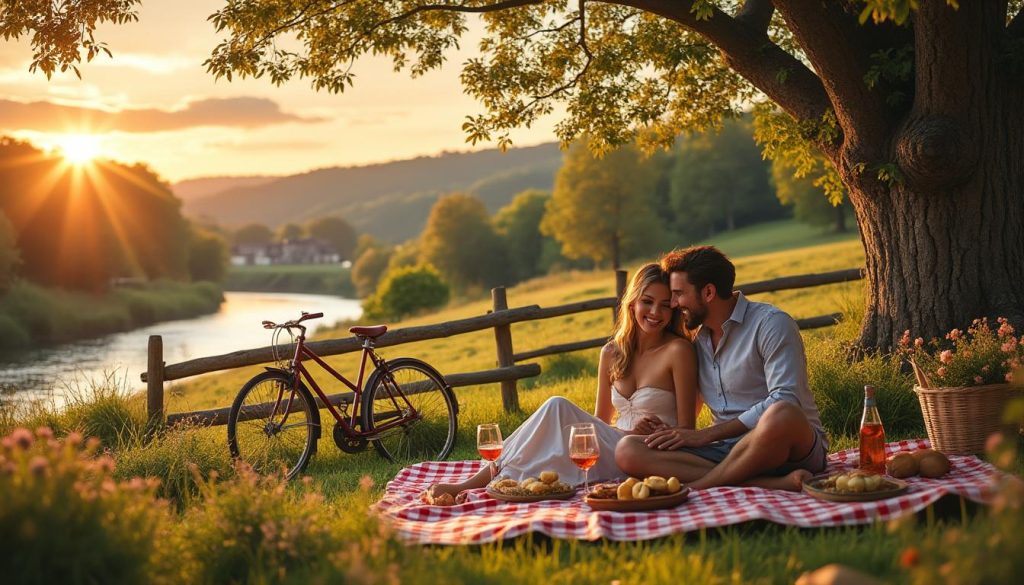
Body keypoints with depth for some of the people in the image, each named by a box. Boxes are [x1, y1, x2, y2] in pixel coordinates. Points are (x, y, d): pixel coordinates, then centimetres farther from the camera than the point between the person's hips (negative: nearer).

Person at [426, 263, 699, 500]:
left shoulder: (678, 350, -5)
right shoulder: (612, 353, 12)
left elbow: (686, 429, -6)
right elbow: (600, 422, 14)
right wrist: (628, 432, -8)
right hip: (614, 449, 5)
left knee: (559, 408, -25)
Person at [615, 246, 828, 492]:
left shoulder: (771, 324, -5)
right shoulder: (698, 342, 17)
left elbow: (784, 401, -18)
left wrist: (706, 435, -17)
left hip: (792, 446, -6)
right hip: (727, 449, 6)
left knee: (782, 417, -43)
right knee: (627, 451, -19)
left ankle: (695, 486, -25)